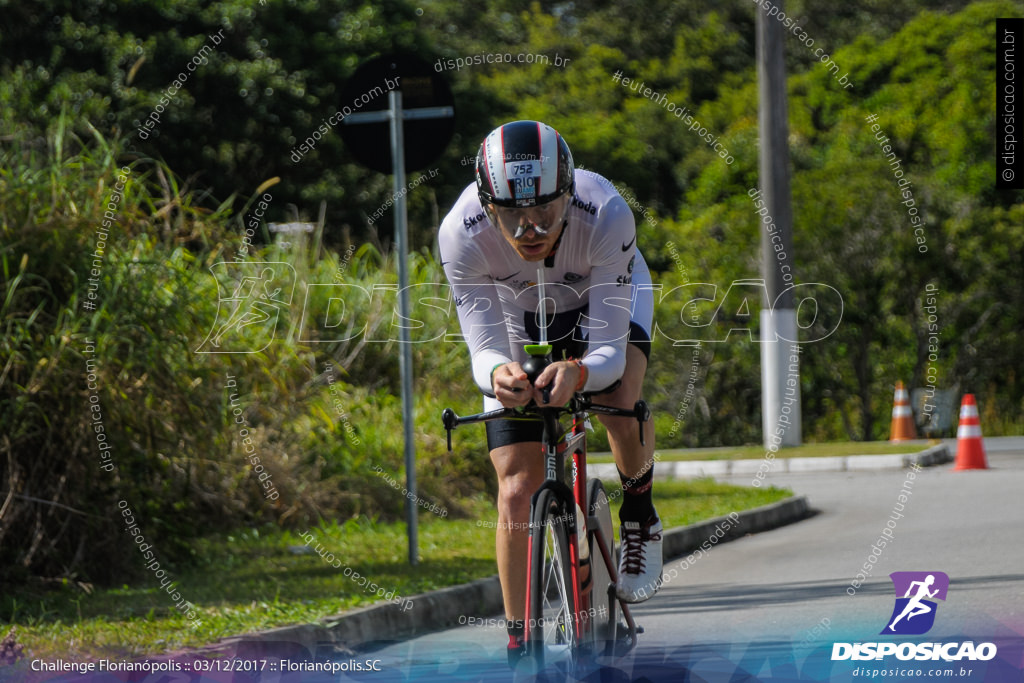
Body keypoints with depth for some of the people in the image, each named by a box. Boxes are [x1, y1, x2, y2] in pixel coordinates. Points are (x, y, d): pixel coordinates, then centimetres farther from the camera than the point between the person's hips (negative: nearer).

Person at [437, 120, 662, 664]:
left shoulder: (606, 217, -40)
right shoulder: (461, 233, -37)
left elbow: (608, 351, -38)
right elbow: (484, 349, -34)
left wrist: (578, 372, -61)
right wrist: (499, 374, -57)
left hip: (605, 295, -1)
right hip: (518, 313, 1)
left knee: (620, 393, -34)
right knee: (517, 490, -8)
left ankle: (639, 513, -4)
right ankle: (520, 645, 5)